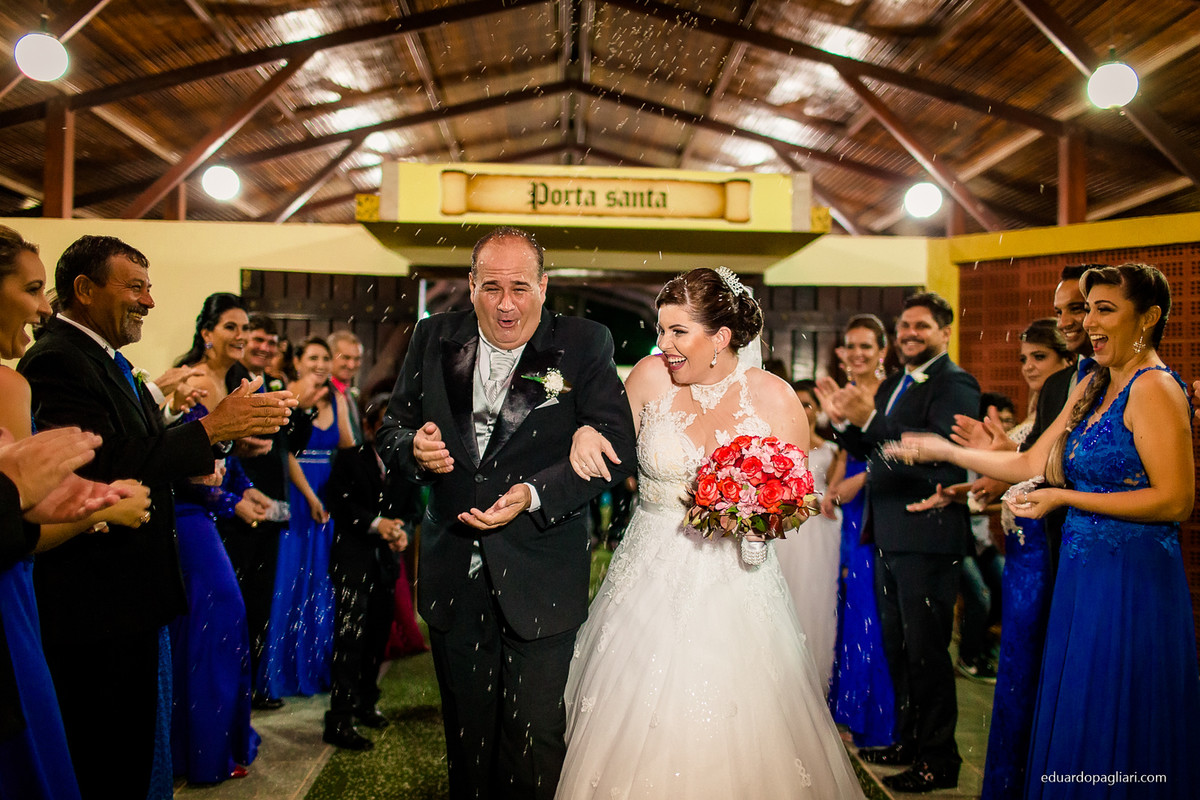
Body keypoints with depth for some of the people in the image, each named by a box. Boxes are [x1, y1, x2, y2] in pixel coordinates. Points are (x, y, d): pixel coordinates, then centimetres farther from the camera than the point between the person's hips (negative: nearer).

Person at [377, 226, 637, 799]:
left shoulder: (585, 344, -8)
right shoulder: (434, 338, 2)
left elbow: (617, 444, -15)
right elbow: (392, 427, 7)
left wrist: (535, 495, -27)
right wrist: (414, 448, -17)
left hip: (542, 578, -3)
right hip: (454, 574, 4)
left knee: (536, 740, 7)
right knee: (467, 731, 20)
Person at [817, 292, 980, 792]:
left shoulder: (954, 384, -11)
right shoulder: (892, 385, 16)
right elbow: (871, 452, 19)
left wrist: (870, 419, -29)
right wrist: (845, 423, -1)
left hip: (928, 537, -9)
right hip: (889, 537, 9)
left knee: (926, 651, 0)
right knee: (897, 648, 18)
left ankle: (939, 760, 14)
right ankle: (908, 740, 33)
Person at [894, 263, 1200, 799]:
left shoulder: (1154, 388, -13)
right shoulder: (1091, 388, 13)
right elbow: (1032, 465, 13)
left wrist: (1064, 498, -18)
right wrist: (943, 450, 11)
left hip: (1131, 583, -8)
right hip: (1083, 574, 8)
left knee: (1114, 738, 4)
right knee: (1073, 728, 15)